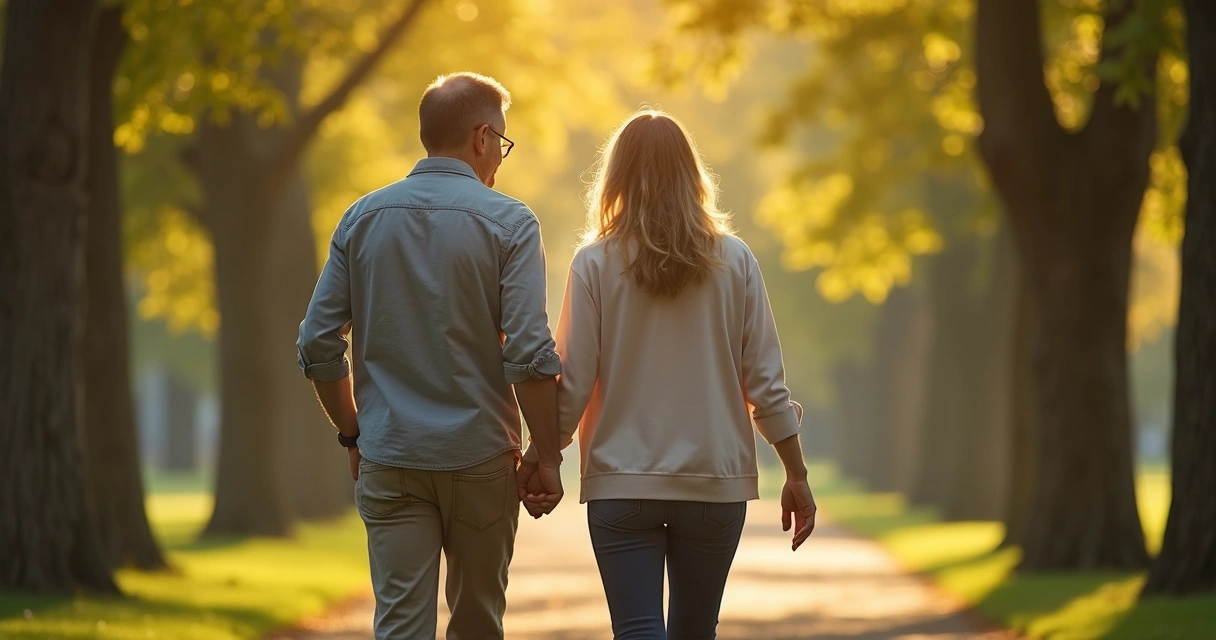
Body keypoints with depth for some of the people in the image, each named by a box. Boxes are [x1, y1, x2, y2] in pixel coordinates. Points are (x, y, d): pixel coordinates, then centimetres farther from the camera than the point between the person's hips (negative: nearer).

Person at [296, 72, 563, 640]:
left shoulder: (363, 217, 5)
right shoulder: (508, 222, -6)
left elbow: (318, 343, 4)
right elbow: (529, 355, -13)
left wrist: (352, 433, 16)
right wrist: (547, 456, -5)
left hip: (389, 459, 2)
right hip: (480, 457, -2)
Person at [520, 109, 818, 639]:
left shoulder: (595, 264, -4)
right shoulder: (733, 261, 0)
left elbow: (572, 383, -5)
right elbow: (766, 382, 1)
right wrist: (796, 476, 9)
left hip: (621, 484, -2)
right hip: (715, 479, 2)